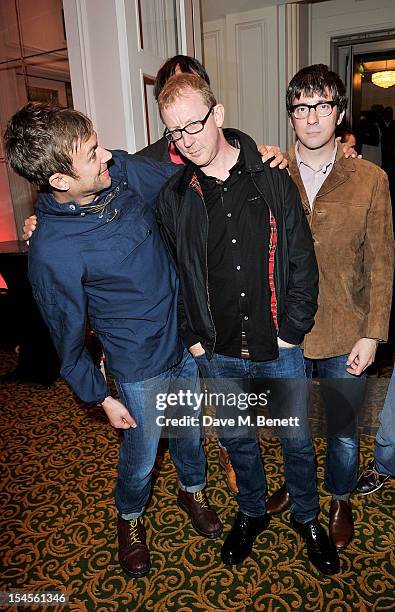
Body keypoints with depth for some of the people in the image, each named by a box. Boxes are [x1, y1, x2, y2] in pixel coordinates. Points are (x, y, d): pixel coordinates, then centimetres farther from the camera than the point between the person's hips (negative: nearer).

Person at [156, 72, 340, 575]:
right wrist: (192, 338, 0)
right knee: (236, 438, 20)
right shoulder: (172, 196, -2)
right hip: (217, 353, 2)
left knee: (297, 440, 16)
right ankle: (252, 513, 48)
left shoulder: (272, 180, -6)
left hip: (280, 349, -1)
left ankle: (307, 517, 44)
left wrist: (292, 331, -7)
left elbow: (302, 260, -4)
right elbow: (171, 274, 4)